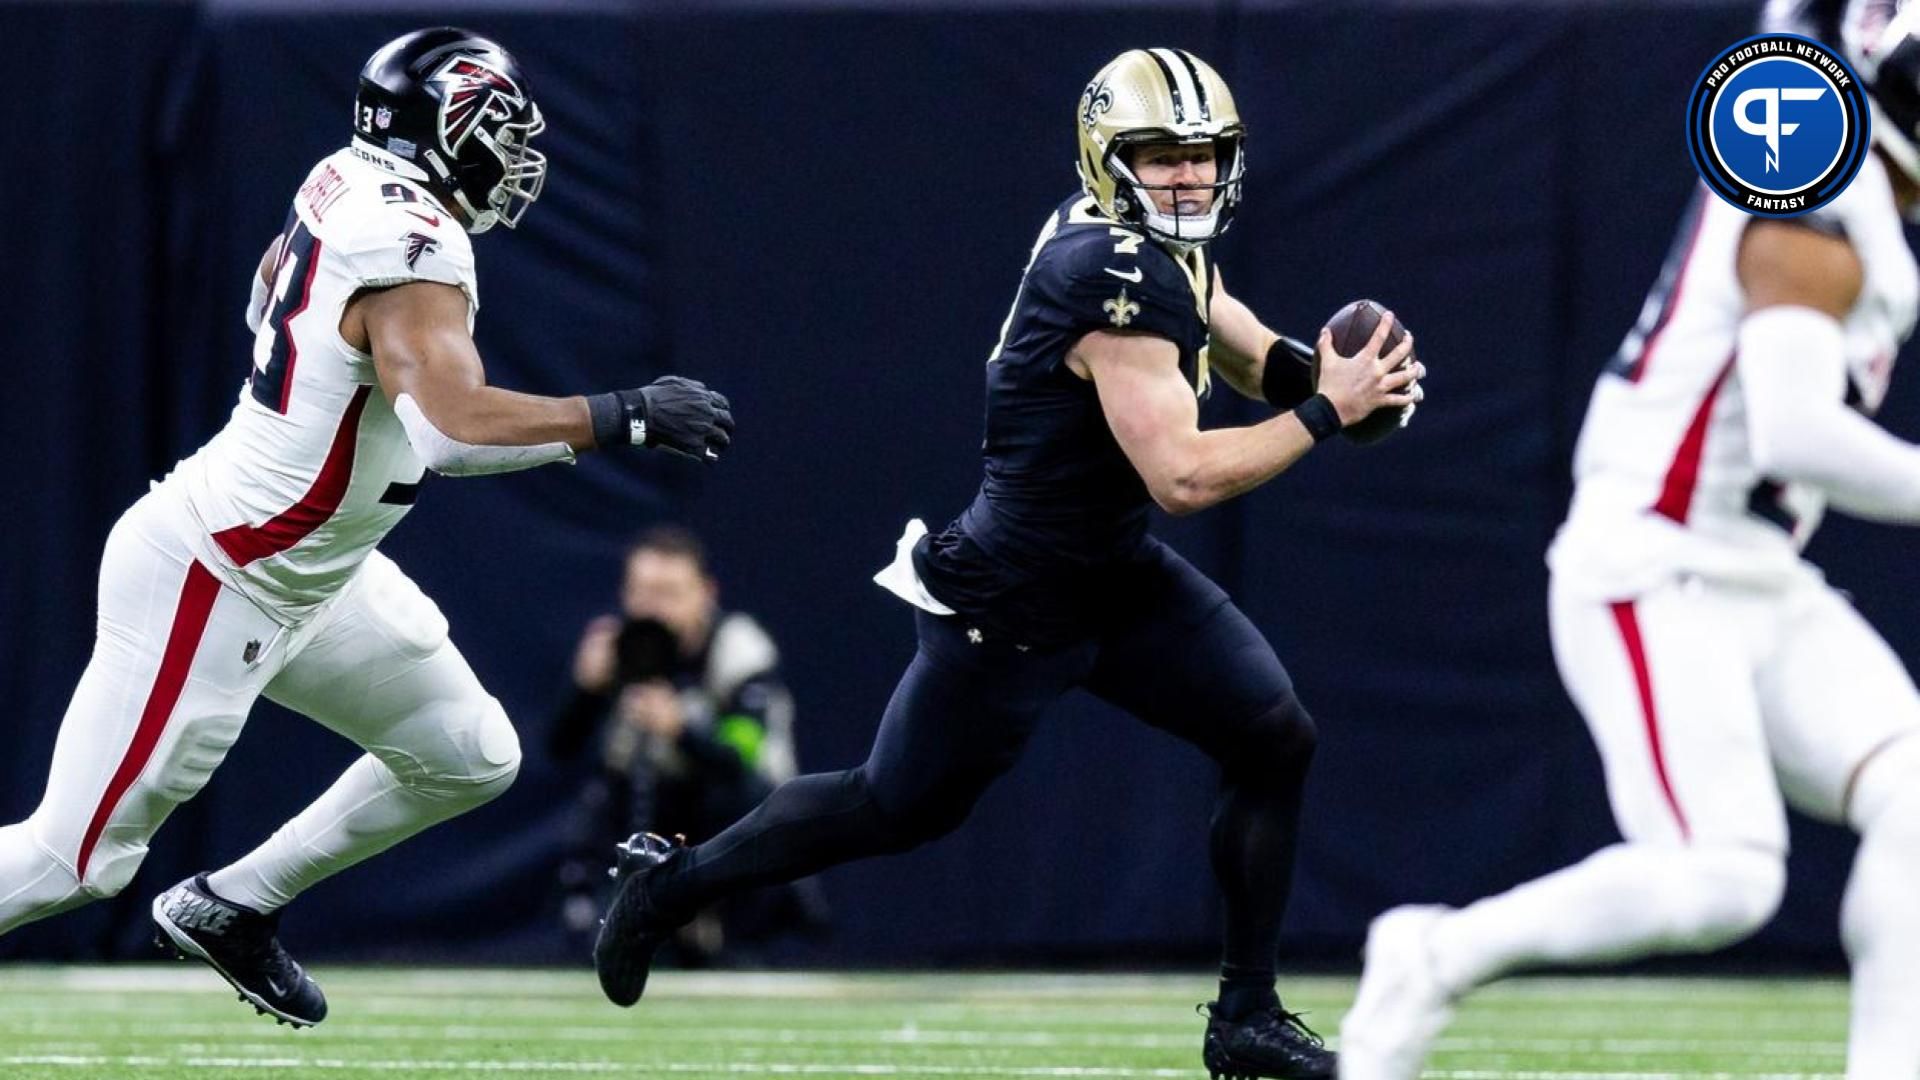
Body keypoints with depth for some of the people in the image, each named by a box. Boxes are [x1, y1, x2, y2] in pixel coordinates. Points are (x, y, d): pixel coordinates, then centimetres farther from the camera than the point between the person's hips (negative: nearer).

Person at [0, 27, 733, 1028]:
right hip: (212, 587, -10)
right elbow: (452, 429, -41)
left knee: (470, 758, 13)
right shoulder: (410, 250, -26)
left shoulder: (346, 182, 2)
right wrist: (625, 415, -35)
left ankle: (230, 908, 24)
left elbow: (267, 300, 23)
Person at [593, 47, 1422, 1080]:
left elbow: (1243, 351, 15)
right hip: (1015, 598, -9)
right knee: (897, 809, 5)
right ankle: (671, 881, 26)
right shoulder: (1121, 279, -28)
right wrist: (1325, 412, -24)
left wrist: (1315, 369, -8)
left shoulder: (1163, 243, 1)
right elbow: (1181, 475, -30)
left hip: (1117, 569, 9)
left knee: (1275, 742, 0)